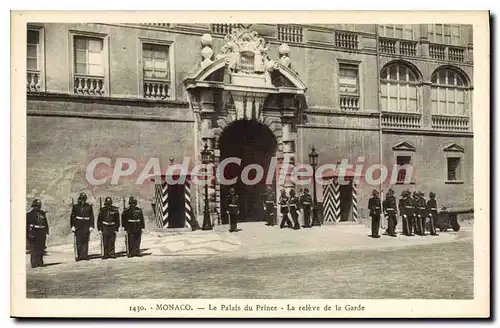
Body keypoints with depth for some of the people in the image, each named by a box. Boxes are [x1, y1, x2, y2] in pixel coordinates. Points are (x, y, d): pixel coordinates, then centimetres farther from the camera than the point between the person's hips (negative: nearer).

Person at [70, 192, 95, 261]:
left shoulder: (89, 207, 8)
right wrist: (73, 226, -2)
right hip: (78, 226, 0)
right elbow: (72, 217, 6)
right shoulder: (75, 206, 7)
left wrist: (91, 226, 0)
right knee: (79, 242, -1)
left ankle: (85, 255, 3)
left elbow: (91, 217, 8)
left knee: (85, 241, 0)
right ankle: (79, 256, 4)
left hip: (86, 226, 0)